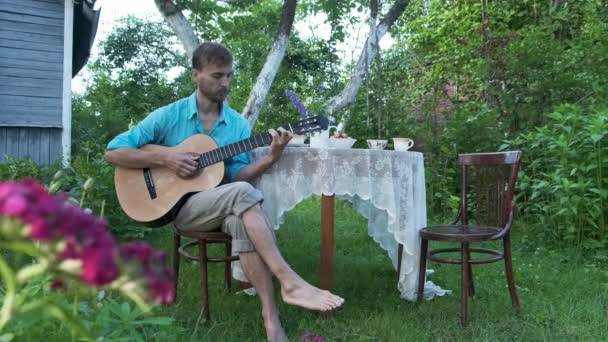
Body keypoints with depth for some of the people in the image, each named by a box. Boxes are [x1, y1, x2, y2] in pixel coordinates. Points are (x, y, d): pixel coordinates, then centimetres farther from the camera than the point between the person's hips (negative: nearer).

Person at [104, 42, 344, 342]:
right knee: (242, 193, -33)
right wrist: (165, 160, -15)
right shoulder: (168, 116, -1)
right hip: (179, 205, -3)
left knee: (243, 221, -35)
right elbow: (113, 151, -3)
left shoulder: (238, 124, 7)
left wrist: (270, 158, -20)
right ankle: (290, 282, -36)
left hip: (225, 208, 3)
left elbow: (236, 175, -2)